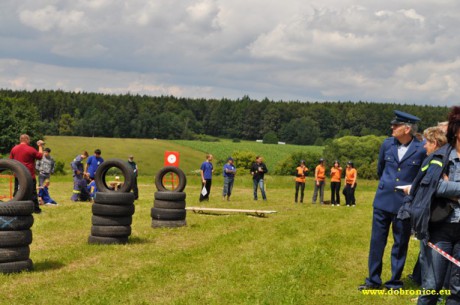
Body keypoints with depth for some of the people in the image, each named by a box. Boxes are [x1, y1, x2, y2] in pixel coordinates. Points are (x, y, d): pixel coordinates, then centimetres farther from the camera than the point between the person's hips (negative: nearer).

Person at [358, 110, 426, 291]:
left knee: (400, 244, 8)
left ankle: (395, 282, 20)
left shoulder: (422, 149, -12)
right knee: (376, 241, 8)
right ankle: (373, 281, 18)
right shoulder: (387, 144, 1)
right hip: (383, 200, 4)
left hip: (405, 204, -4)